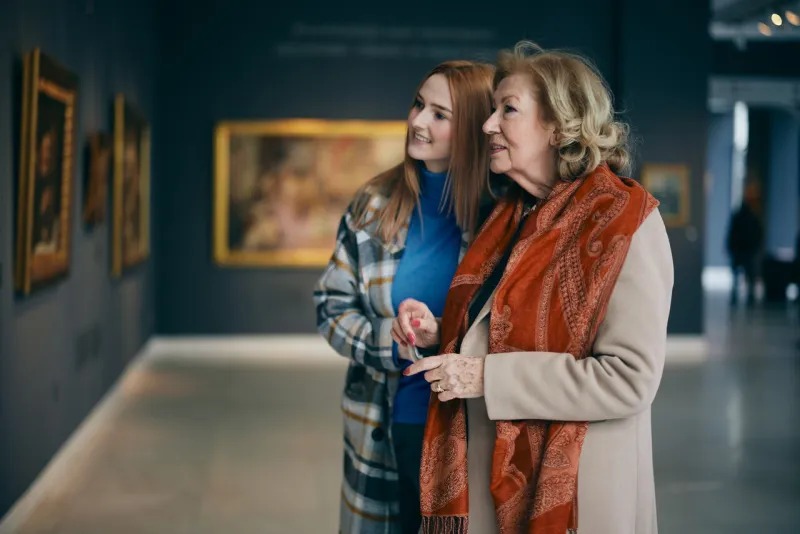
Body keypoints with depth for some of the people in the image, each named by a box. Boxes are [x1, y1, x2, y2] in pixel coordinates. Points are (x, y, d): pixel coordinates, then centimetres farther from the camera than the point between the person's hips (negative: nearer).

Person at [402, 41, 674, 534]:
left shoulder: (623, 221, -13)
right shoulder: (510, 215, 11)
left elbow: (630, 378, -22)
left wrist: (487, 377, -21)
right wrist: (439, 335, 2)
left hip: (571, 493, -7)